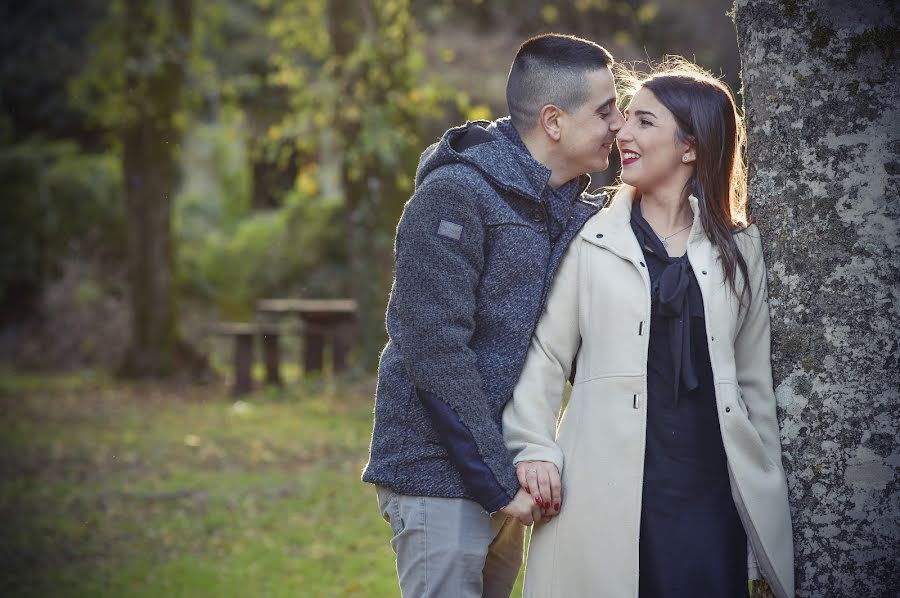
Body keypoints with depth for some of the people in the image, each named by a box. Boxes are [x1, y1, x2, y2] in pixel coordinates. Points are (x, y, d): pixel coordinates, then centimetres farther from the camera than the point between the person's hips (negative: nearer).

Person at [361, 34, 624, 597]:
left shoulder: (580, 212, 7)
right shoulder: (456, 195, -14)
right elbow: (435, 352, -18)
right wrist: (499, 483, -17)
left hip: (506, 473, 7)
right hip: (442, 476, -7)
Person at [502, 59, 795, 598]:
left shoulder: (740, 248, 11)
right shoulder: (591, 239, 4)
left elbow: (755, 377, 15)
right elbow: (545, 355, 3)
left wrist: (770, 489, 13)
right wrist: (534, 449, -9)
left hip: (710, 487, 2)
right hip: (609, 489, -2)